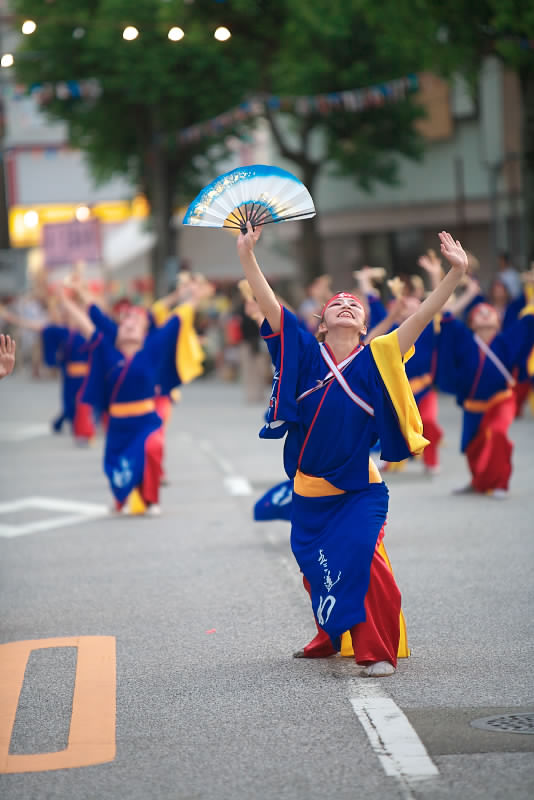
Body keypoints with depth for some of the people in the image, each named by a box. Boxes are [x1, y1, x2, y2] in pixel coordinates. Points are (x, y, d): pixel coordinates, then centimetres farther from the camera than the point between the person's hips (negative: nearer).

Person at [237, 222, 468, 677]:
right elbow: (269, 305, -7)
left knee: (358, 559, -20)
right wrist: (247, 256, -18)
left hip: (360, 490, -3)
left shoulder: (376, 359, -2)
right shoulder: (306, 354, 0)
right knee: (317, 569, 14)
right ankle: (333, 638, 41)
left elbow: (421, 319, -12)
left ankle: (380, 651, -9)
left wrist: (455, 275, -23)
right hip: (309, 491, 3)